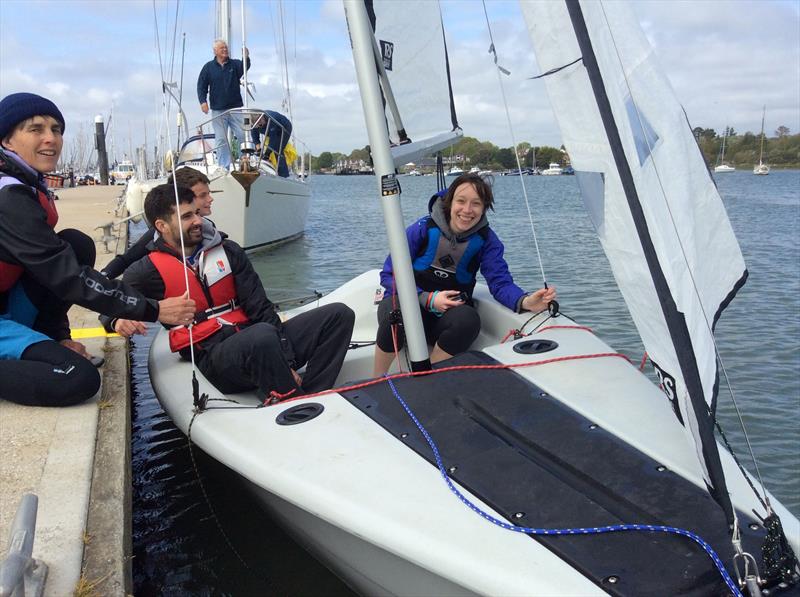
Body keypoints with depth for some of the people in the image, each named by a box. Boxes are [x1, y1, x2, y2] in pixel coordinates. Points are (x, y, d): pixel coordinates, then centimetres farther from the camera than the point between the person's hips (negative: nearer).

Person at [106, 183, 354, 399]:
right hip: (212, 356, -5)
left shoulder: (227, 251, 12)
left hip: (255, 342, 6)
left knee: (339, 314, -10)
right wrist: (118, 321, -11)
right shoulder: (148, 271, 3)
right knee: (262, 335, -41)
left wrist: (286, 362, -3)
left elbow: (260, 307, 7)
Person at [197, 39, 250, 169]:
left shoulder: (235, 64, 7)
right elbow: (201, 85, 7)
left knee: (243, 135, -3)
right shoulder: (208, 67, 7)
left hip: (236, 108, 0)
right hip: (218, 110, 0)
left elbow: (244, 68, -14)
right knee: (221, 140, 0)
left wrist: (246, 58, -35)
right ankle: (223, 167, 3)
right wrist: (203, 101, -7)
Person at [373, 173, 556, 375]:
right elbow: (389, 275, -10)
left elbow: (500, 282, -14)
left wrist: (526, 302, -37)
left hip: (443, 318, 2)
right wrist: (428, 299, -25)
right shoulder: (424, 228, -12)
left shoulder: (486, 239, -4)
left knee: (469, 320, -33)